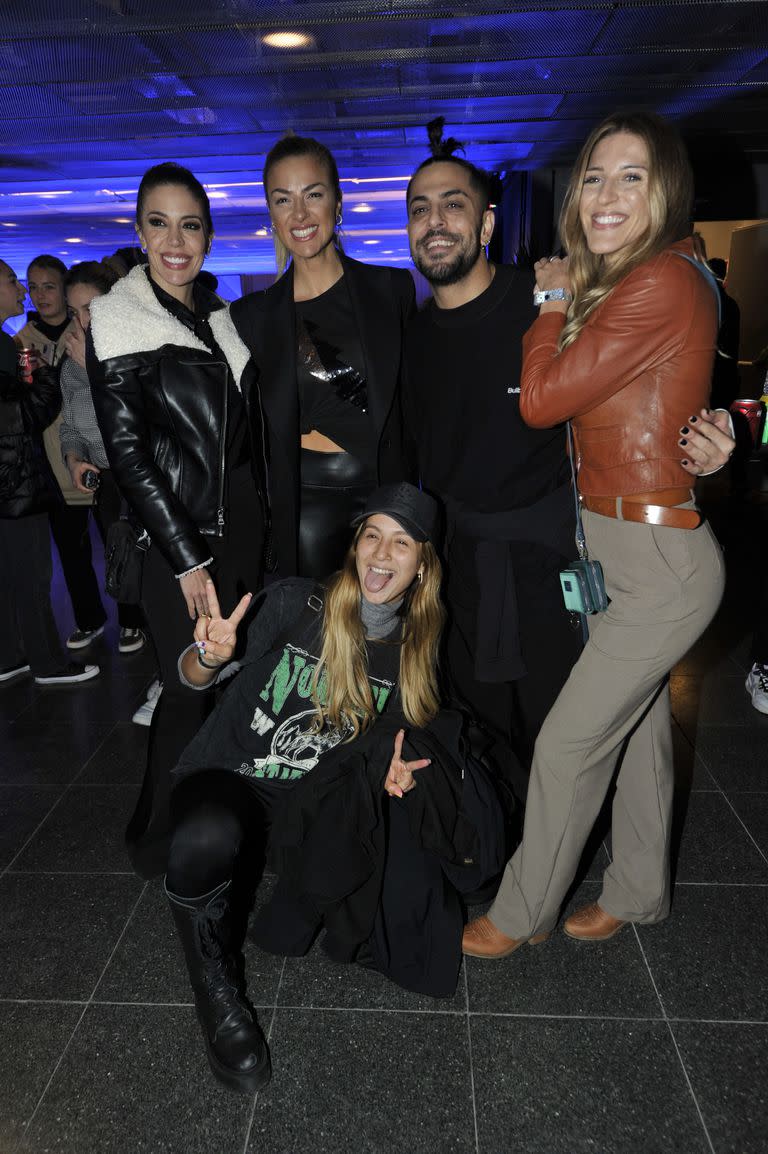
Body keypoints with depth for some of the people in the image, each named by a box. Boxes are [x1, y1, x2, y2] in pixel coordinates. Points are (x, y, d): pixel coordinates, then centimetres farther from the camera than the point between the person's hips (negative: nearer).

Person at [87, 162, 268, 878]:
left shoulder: (221, 317, 12)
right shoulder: (117, 321, -6)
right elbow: (127, 453, -10)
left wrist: (265, 516, 11)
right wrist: (188, 559, -13)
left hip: (245, 524, 6)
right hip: (179, 538, -5)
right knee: (189, 690, -1)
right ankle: (162, 840, 22)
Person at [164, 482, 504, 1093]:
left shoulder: (414, 650, 1)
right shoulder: (296, 603, -11)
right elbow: (192, 677, -8)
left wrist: (393, 759, -8)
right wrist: (211, 655, -32)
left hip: (312, 805, 3)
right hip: (228, 777, -3)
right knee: (207, 839, -37)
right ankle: (217, 990, -9)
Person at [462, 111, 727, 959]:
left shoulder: (661, 284, -19)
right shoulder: (613, 285, 12)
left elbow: (542, 399, -17)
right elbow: (567, 396, 11)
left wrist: (554, 302, -3)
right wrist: (565, 299, 6)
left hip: (658, 561, -10)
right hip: (616, 546, 10)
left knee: (568, 743, 1)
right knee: (638, 723, 20)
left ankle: (521, 914, 23)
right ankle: (638, 892, 40)